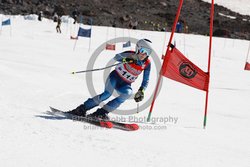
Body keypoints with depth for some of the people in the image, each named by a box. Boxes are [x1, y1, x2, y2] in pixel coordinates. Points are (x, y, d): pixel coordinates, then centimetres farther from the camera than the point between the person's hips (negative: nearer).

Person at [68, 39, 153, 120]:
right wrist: (125, 60, -50)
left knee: (128, 93, -31)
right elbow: (116, 57, -30)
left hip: (125, 84, 3)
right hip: (115, 76, -3)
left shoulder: (147, 64, -7)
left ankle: (102, 112, -28)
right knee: (107, 94, -28)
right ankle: (81, 109, -21)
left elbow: (145, 81, 2)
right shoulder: (131, 55, -15)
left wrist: (141, 91, -14)